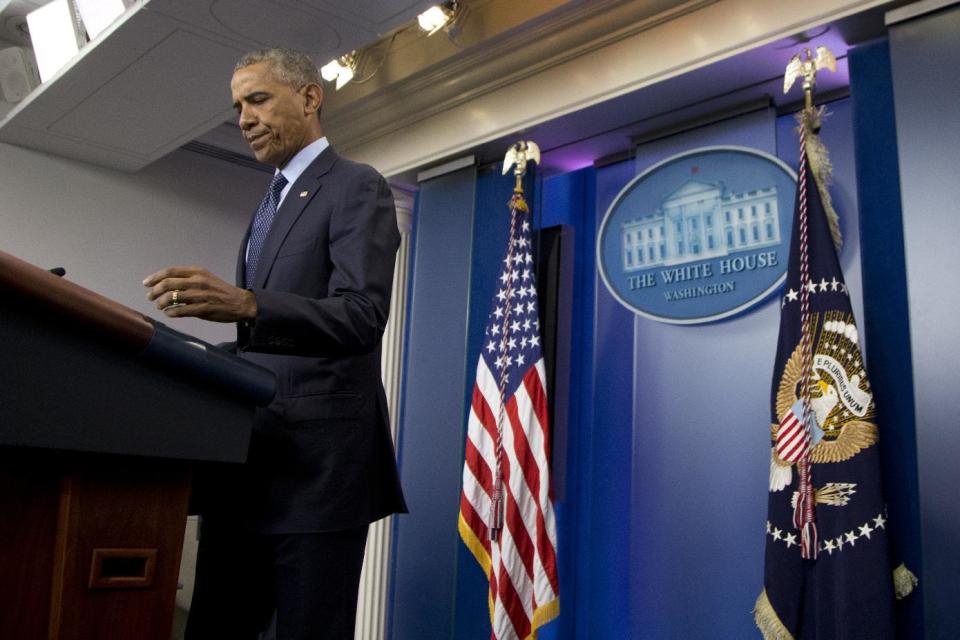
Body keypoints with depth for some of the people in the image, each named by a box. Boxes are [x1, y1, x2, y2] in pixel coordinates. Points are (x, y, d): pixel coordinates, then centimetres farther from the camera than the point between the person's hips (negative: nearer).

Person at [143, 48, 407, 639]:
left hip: (318, 460, -8)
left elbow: (362, 316, -20)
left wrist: (244, 304, -34)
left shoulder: (357, 188, -4)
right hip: (246, 458, 8)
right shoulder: (274, 201, 22)